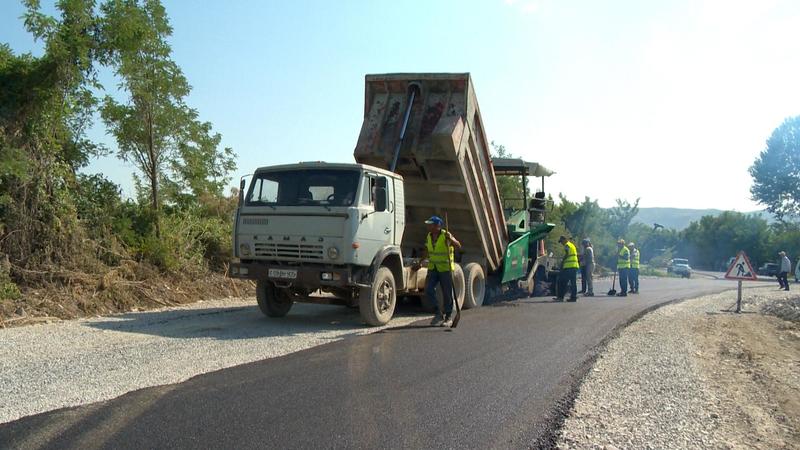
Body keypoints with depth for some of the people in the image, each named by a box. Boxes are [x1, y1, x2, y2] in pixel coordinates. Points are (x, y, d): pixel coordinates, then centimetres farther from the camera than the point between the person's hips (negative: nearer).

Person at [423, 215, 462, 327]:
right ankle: (438, 313, 6)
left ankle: (448, 318, 16)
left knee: (447, 293, 1)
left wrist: (450, 239, -42)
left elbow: (458, 246, -27)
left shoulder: (445, 235, -15)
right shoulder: (429, 236, 4)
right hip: (433, 268, 5)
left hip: (445, 268, -5)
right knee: (428, 289, -9)